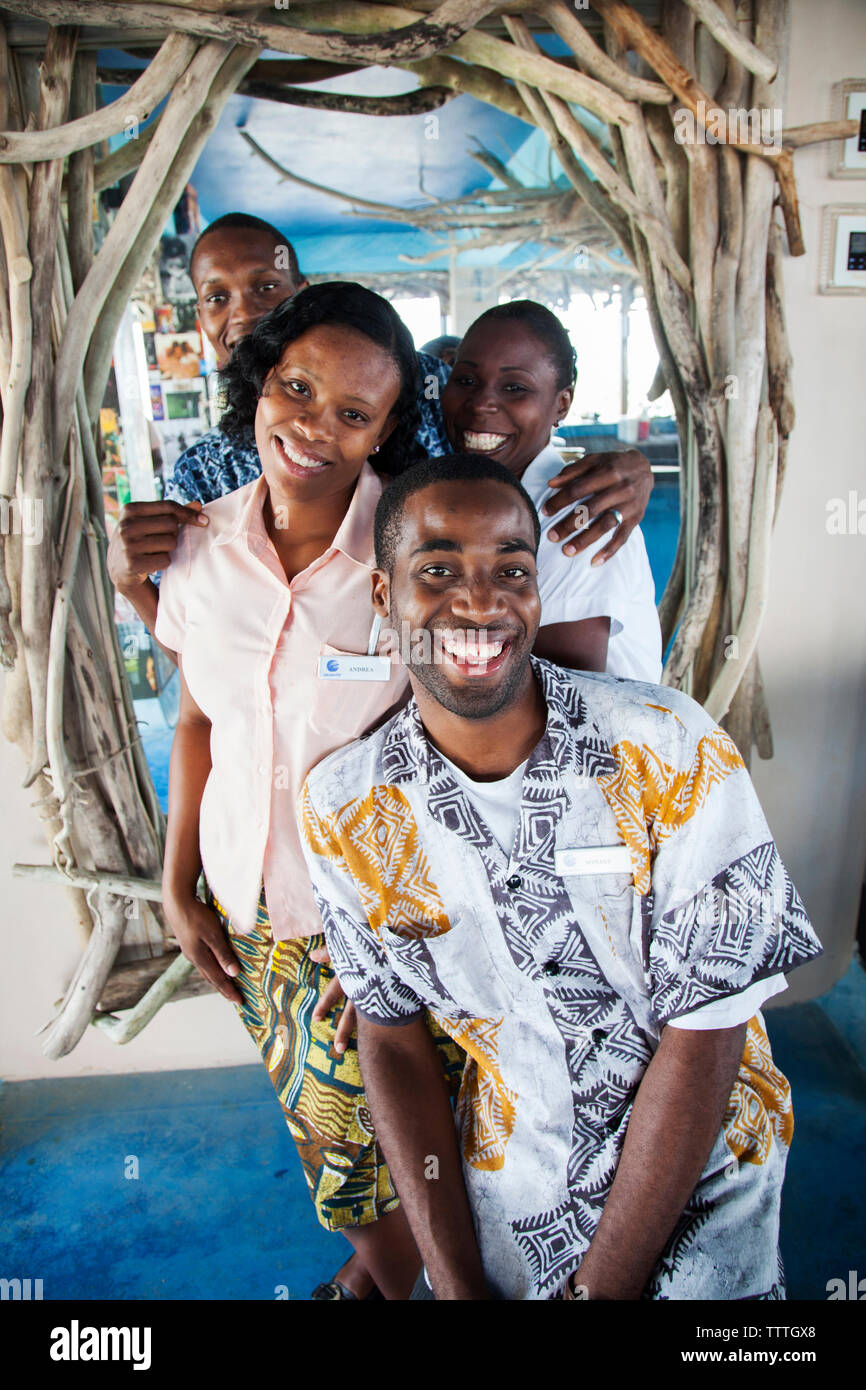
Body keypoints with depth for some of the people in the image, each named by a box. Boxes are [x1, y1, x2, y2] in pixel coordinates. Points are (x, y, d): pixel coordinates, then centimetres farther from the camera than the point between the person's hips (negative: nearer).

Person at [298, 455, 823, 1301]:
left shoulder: (674, 753, -21)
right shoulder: (342, 810, -13)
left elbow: (705, 1034, -16)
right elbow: (391, 1038, -4)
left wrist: (600, 1286, -13)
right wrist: (458, 1286, -9)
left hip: (699, 1168, -1)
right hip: (508, 1171, 2)